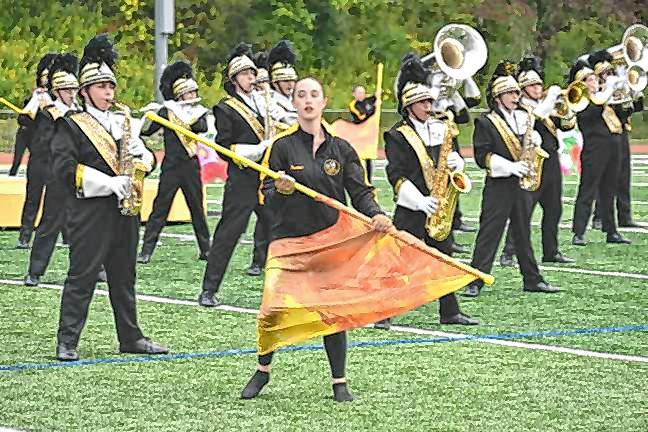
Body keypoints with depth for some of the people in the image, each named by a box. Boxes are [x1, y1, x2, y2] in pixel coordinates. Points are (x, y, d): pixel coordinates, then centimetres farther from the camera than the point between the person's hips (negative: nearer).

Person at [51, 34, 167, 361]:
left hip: (124, 210, 6)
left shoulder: (123, 122, 17)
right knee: (81, 276, -6)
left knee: (123, 276, 13)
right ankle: (67, 342, -3)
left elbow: (146, 155, 19)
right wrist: (109, 182, -19)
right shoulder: (71, 126, -3)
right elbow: (65, 168, -14)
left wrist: (140, 161, -7)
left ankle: (130, 337, 20)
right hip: (90, 212, -6)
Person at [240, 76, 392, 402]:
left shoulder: (341, 149, 6)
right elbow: (267, 197, -5)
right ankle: (263, 370, 24)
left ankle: (340, 383, 10)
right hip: (289, 238, -1)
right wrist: (280, 190, -27)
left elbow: (360, 192, 4)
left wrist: (376, 214, -16)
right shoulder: (283, 146, -2)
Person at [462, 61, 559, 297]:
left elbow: (533, 138, 22)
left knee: (523, 233, 12)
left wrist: (534, 139, -3)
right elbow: (482, 156, -12)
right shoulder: (486, 122, -6)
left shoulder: (524, 117, 12)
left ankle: (533, 280, 18)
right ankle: (475, 282, -6)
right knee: (489, 233, -7)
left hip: (521, 184, 6)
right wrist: (510, 167, -21)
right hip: (498, 186, -6)